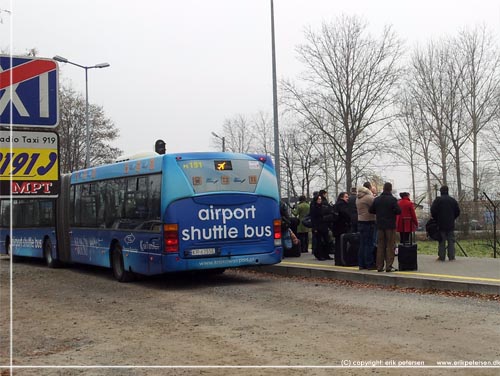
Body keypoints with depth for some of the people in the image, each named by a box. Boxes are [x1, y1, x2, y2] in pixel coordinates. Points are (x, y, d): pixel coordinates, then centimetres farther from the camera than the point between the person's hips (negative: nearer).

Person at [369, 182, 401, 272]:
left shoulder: (376, 199, 3)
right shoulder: (392, 199, -10)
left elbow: (371, 210, 7)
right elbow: (398, 211, -13)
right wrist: (392, 212, 7)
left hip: (380, 225, 4)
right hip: (390, 226, -4)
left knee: (380, 246, 9)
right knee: (390, 246, 1)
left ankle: (379, 266, 8)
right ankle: (389, 266, -3)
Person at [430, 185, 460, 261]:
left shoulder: (438, 200, -6)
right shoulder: (453, 200, 6)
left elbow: (433, 211, -10)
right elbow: (457, 212, 9)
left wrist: (436, 219, 6)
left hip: (441, 224, -2)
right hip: (451, 224, 3)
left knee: (442, 241, 1)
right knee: (451, 241, 6)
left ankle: (441, 257, 1)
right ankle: (451, 257, 4)